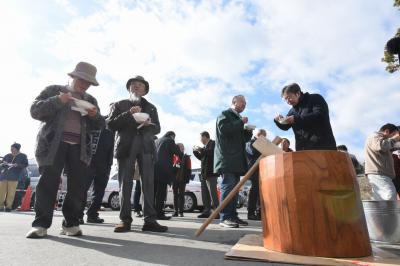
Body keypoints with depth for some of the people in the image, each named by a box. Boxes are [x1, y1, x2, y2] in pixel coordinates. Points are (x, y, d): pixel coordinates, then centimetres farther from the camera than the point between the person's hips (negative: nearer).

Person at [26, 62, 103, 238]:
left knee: (78, 185, -3)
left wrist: (95, 115, -5)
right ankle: (41, 224, 2)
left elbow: (98, 126, 18)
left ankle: (71, 223, 6)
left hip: (79, 147, 3)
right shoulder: (54, 90, 12)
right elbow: (35, 111, 1)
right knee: (48, 182, -8)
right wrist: (57, 101, -13)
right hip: (54, 144, -2)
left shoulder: (90, 100, 21)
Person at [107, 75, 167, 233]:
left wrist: (149, 124, -8)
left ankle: (150, 220, -5)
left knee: (148, 183, -7)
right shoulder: (119, 105, 16)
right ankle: (125, 220, 2)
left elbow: (157, 128, 15)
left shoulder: (151, 107, 22)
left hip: (146, 147, 1)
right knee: (125, 183, -4)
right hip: (126, 146, -1)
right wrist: (128, 114, -9)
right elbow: (110, 125, 3)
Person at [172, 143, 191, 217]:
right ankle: (176, 211, 12)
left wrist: (187, 178, -8)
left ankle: (181, 211, 7)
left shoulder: (186, 157, 2)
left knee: (181, 195, 2)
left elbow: (188, 169, -1)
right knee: (175, 195, 6)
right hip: (174, 179, 2)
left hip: (182, 180, -2)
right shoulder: (174, 157, 8)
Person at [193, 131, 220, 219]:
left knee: (213, 193, -10)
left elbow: (211, 152, -23)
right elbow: (201, 157, 26)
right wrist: (196, 151, 15)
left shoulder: (213, 143, -4)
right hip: (204, 173, 9)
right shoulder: (206, 146, 20)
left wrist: (200, 149, -15)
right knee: (205, 194, 10)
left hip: (211, 173, -9)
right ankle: (207, 211, 17)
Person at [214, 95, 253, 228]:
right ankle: (225, 217, -7)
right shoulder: (225, 114, 1)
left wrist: (248, 132, 7)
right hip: (227, 157, -8)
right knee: (228, 186, -12)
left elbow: (243, 138, 27)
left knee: (234, 187, 7)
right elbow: (223, 129, -16)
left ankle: (233, 215, 12)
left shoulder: (239, 119, 25)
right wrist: (241, 123, -12)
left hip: (236, 158, 9)